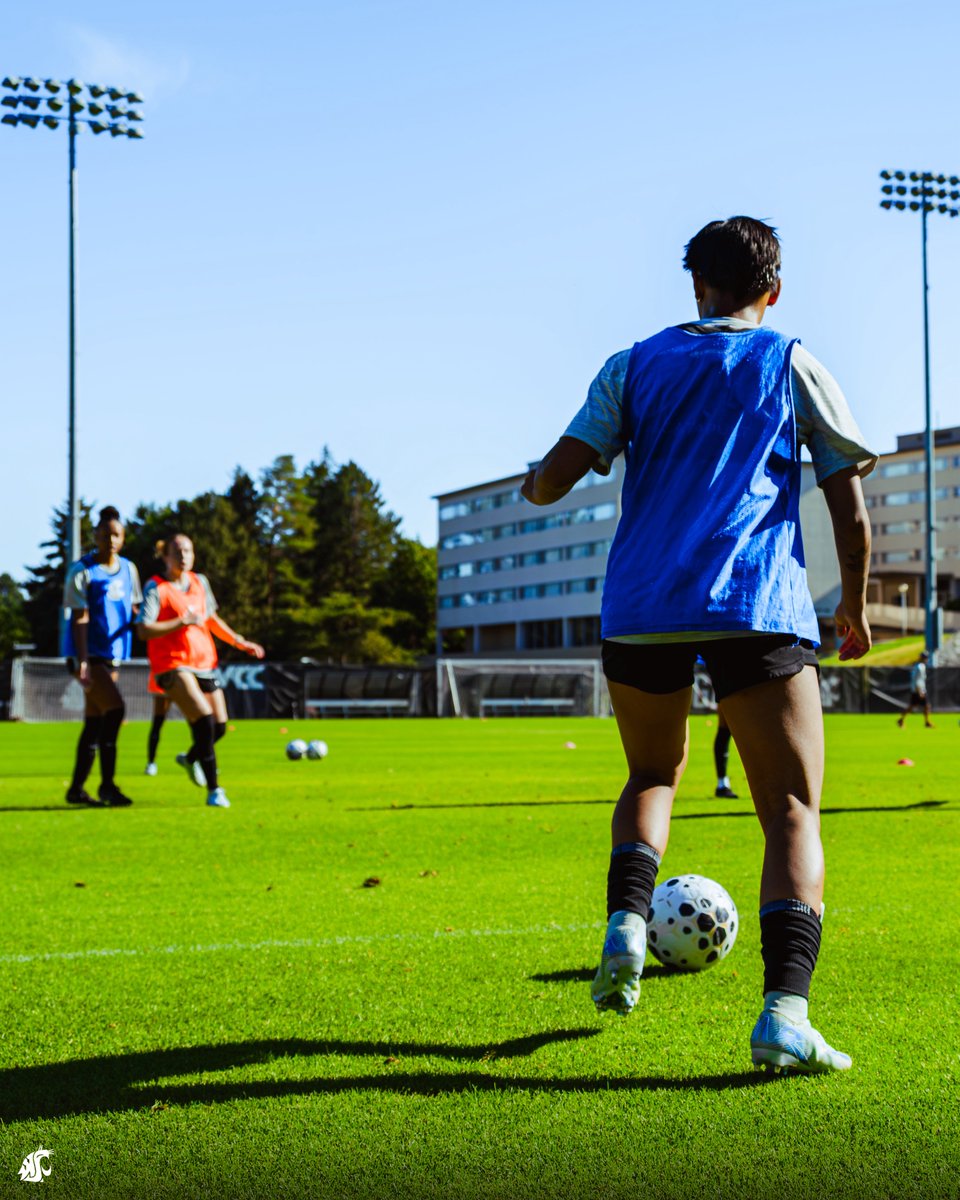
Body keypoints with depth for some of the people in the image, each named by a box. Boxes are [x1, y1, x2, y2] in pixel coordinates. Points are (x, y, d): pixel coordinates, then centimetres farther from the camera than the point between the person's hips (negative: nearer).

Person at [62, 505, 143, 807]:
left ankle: (77, 788, 14)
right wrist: (82, 660, -19)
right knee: (114, 708, -19)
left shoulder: (128, 569, 11)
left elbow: (134, 610, 19)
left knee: (95, 722, 7)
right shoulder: (82, 571, -7)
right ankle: (107, 784, -13)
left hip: (113, 654, 7)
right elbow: (80, 618, -12)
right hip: (89, 654, -7)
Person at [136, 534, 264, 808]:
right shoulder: (156, 588, -9)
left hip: (204, 662, 7)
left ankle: (191, 759, 39)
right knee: (204, 720, -21)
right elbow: (143, 630, -20)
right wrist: (183, 622, -24)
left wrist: (239, 642, 20)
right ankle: (213, 790, -12)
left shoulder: (200, 582, 11)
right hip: (173, 665, -7)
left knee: (220, 725, 6)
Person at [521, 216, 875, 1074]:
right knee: (793, 812, 0)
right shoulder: (796, 367, 12)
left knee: (654, 774, 27)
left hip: (640, 609, 3)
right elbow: (851, 510, 8)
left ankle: (627, 928, 3)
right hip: (759, 611, -2)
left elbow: (554, 480, 6)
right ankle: (785, 1011, -20)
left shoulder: (635, 366, 15)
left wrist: (531, 485, 30)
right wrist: (854, 609, 22)